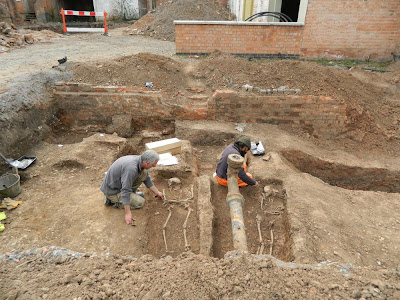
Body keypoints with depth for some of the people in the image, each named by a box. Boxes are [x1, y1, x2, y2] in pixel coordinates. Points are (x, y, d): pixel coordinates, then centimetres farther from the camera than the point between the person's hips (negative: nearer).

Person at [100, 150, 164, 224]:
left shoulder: (139, 159, -7)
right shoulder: (131, 168, -36)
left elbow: (146, 178, 10)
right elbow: (125, 191, -34)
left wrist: (157, 192, 16)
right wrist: (128, 213, -29)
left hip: (119, 184, 8)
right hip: (112, 191, -8)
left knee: (144, 172, -3)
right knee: (140, 202, -12)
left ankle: (131, 194, 9)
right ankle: (114, 200, 0)